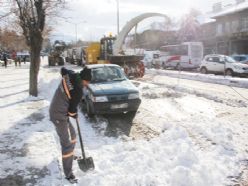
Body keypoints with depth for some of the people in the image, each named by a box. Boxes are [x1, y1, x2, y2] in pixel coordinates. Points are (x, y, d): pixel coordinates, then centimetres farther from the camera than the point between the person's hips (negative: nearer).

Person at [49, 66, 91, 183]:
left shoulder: (70, 75, -4)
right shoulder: (78, 91, -24)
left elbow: (63, 69, 19)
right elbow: (72, 108, -14)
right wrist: (74, 114, 8)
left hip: (55, 111, 9)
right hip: (59, 116, -9)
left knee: (72, 134, 25)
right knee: (67, 144, -3)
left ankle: (69, 155, 48)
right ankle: (68, 174, 7)